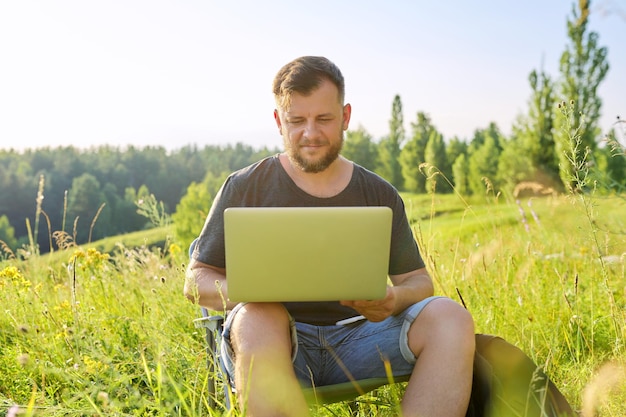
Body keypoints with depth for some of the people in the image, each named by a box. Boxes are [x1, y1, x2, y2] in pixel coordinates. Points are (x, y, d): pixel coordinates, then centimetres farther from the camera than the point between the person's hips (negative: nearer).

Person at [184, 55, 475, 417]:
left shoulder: (380, 195, 10)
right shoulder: (244, 188, 4)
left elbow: (419, 281, 11)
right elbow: (196, 280, 4)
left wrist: (394, 300, -15)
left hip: (358, 337, 3)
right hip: (276, 347, -2)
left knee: (450, 316, -23)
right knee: (257, 318, -36)